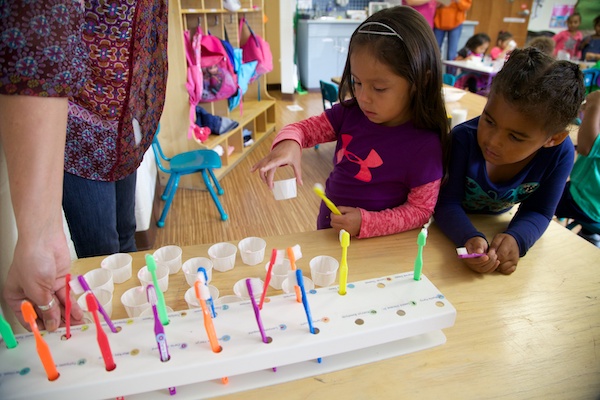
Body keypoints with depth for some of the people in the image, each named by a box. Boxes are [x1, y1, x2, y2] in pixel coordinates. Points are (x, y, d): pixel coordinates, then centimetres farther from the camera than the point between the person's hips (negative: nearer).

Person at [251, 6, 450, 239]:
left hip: (374, 246, -3)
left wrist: (366, 223, -26)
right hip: (327, 231, 3)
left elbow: (420, 210, -14)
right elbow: (303, 129, -2)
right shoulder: (351, 113, -7)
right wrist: (289, 144, -25)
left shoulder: (425, 145, -20)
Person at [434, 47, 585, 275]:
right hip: (452, 225, -2)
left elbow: (538, 212, -12)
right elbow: (447, 202, -26)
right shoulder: (463, 139, -31)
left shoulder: (560, 153, -22)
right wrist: (470, 238, -46)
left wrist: (516, 239, -34)